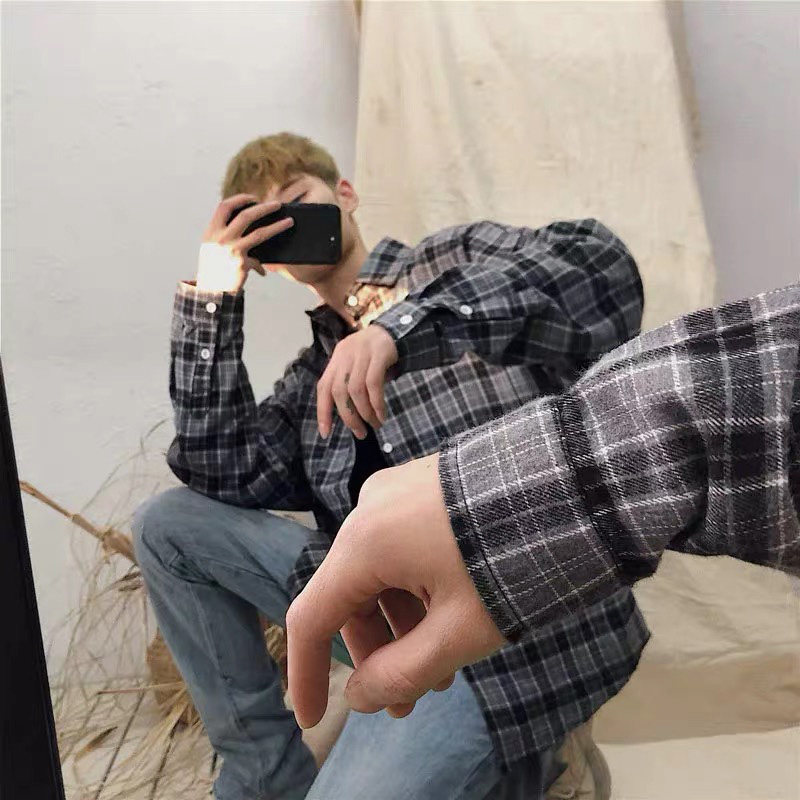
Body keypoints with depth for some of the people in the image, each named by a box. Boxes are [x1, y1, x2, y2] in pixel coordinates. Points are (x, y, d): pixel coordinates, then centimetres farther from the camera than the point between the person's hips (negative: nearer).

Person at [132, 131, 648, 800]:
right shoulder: (314, 375, 16)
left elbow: (601, 267, -16)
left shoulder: (455, 257, 3)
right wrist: (212, 294, 2)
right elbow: (226, 475, 3)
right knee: (168, 523, 6)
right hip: (393, 612, 7)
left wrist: (404, 322, -27)